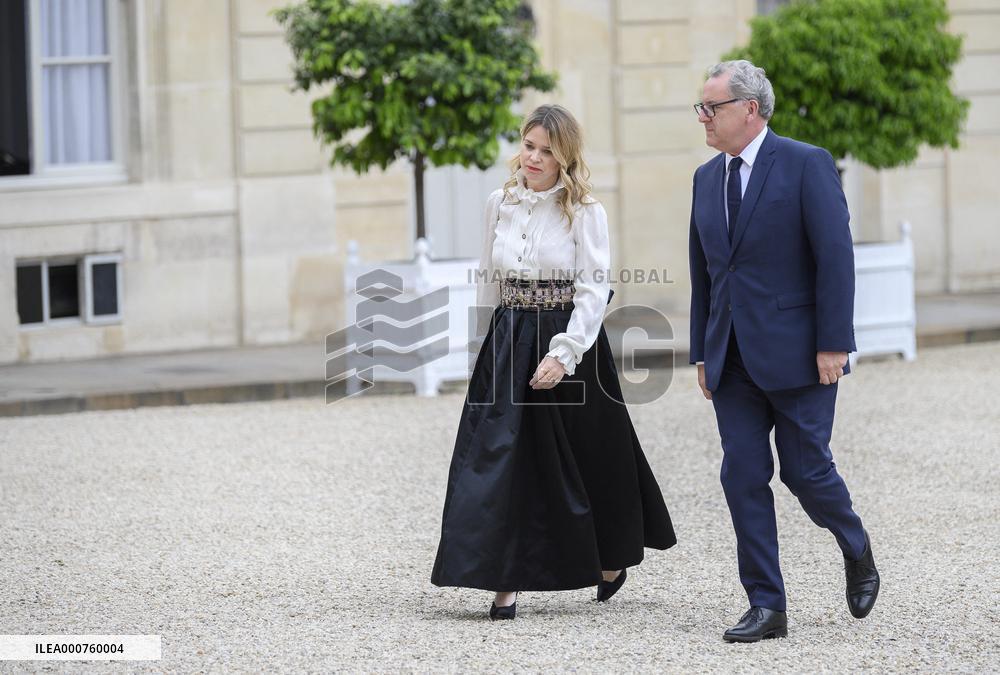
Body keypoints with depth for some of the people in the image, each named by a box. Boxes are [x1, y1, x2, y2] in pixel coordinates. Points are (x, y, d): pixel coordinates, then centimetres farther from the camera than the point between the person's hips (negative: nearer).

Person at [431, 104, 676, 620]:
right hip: (508, 341, 4)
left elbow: (594, 290, -12)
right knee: (497, 456, -7)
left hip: (566, 340, -4)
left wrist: (563, 354, -22)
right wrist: (490, 342, 17)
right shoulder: (500, 204, 7)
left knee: (585, 457, 8)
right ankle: (504, 580, -7)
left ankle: (613, 556, 33)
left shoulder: (585, 212, -7)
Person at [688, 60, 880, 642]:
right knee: (744, 478, 1)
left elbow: (836, 256, -12)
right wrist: (703, 353, 13)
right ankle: (767, 606, 5)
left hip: (797, 352, -6)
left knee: (805, 469, -3)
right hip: (732, 358, 6)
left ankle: (857, 551, 27)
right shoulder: (707, 178, 13)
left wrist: (833, 344, -16)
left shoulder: (807, 164, -8)